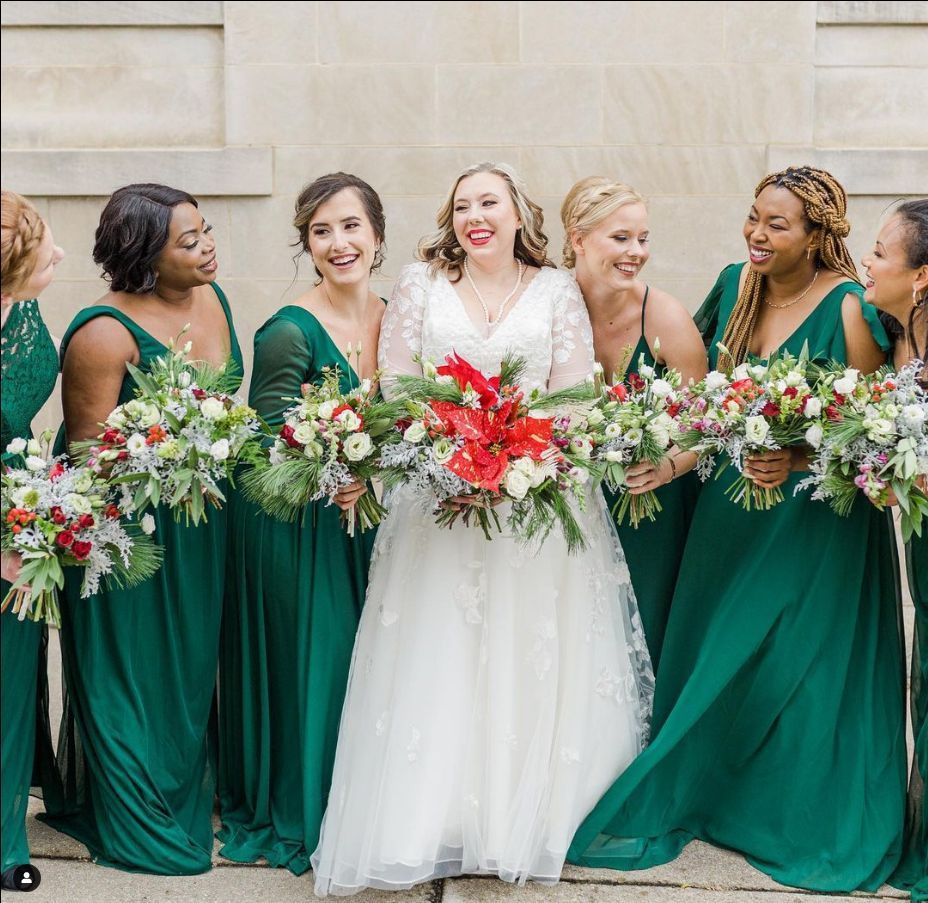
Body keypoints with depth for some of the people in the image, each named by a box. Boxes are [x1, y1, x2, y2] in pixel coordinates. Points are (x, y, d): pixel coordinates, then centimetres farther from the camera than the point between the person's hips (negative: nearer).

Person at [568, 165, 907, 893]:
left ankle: (812, 827, 26)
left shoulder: (849, 308, -15)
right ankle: (696, 794, 33)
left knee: (798, 666, 4)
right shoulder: (734, 284, 1)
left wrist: (800, 461, -24)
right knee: (709, 659, 13)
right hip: (731, 506, 5)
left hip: (816, 521, -5)